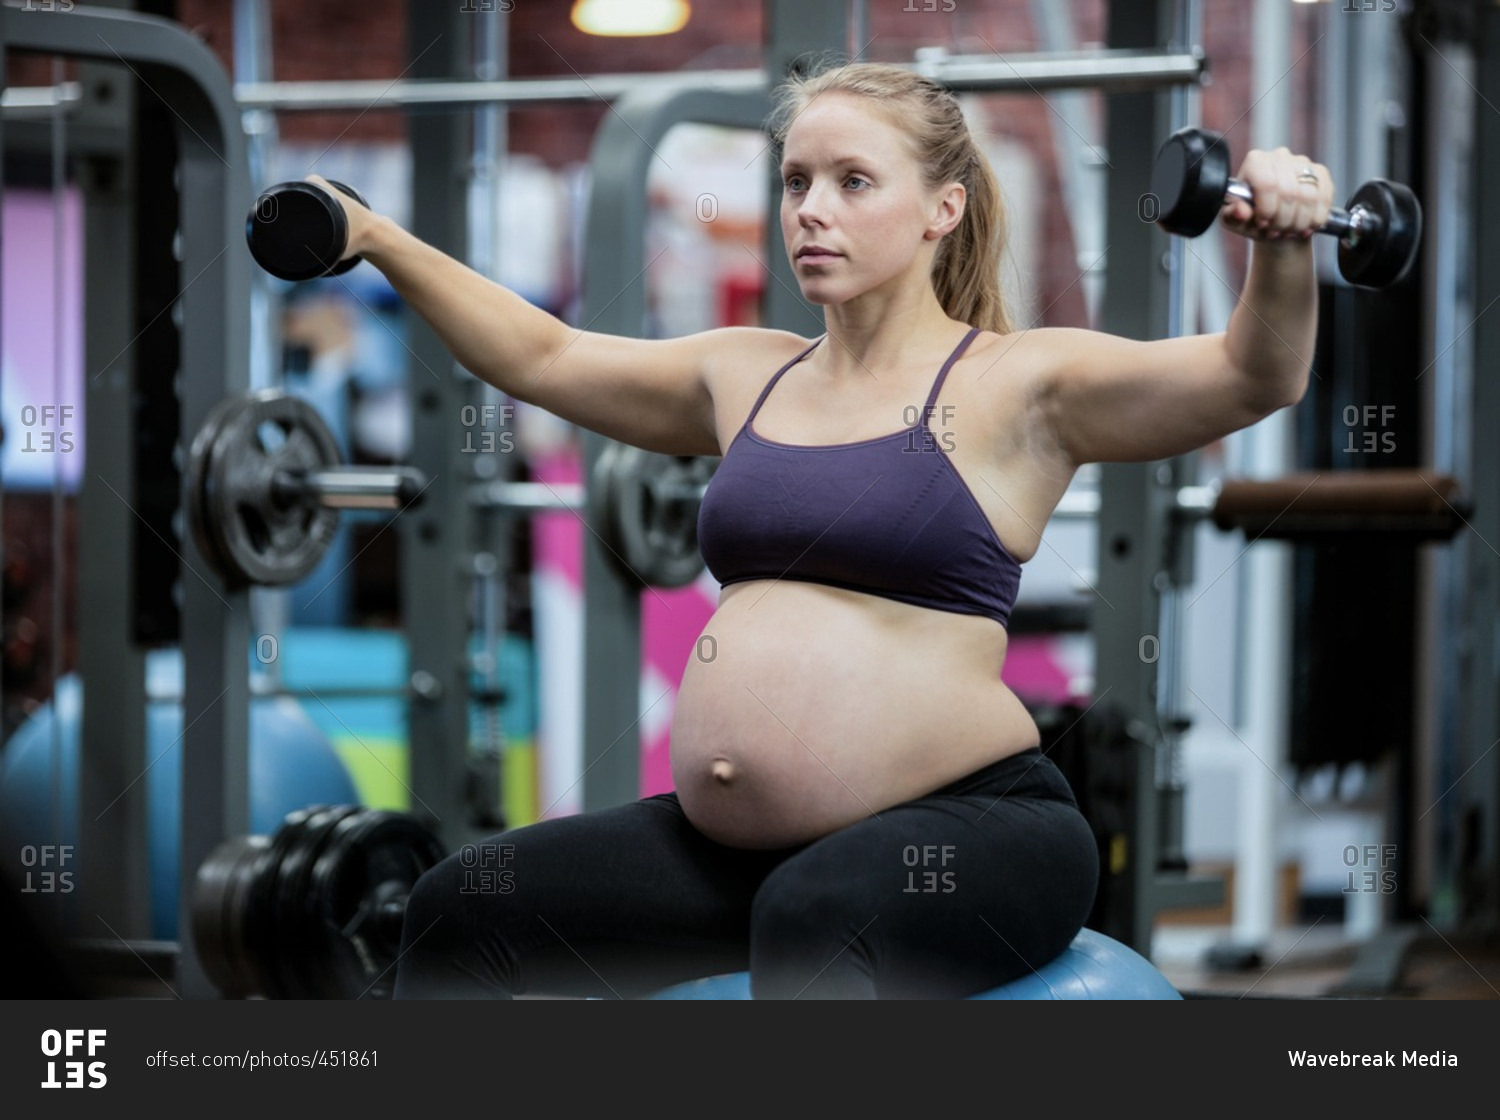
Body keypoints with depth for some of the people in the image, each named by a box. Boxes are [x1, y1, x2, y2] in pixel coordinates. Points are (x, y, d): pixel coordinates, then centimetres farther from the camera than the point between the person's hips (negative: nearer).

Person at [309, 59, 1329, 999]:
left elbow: (1255, 377, -15)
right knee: (463, 913, 2)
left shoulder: (1017, 386, -4)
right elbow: (543, 357, 26)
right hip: (738, 843, 7)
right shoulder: (747, 379, 14)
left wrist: (1283, 247, -35)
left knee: (813, 915, -39)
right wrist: (379, 240, 22)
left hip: (966, 830, -7)